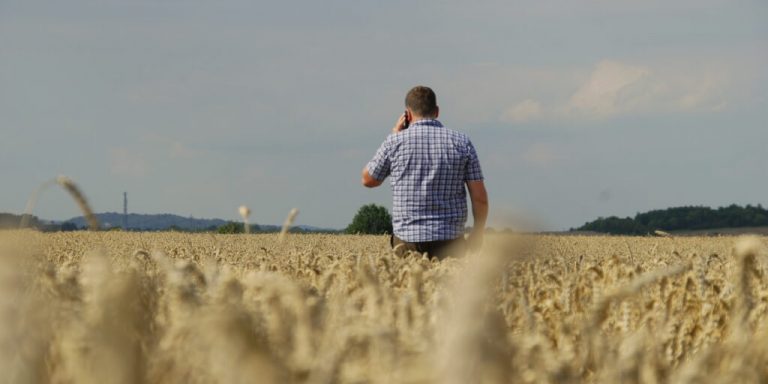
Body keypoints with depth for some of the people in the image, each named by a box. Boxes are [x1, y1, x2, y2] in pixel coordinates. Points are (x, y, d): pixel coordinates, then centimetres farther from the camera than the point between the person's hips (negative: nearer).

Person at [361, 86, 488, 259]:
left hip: (408, 238, -1)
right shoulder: (461, 142, 4)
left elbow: (368, 180, 18)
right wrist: (478, 233, 17)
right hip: (450, 239, 1)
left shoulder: (395, 142, 0)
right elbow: (480, 197, 2)